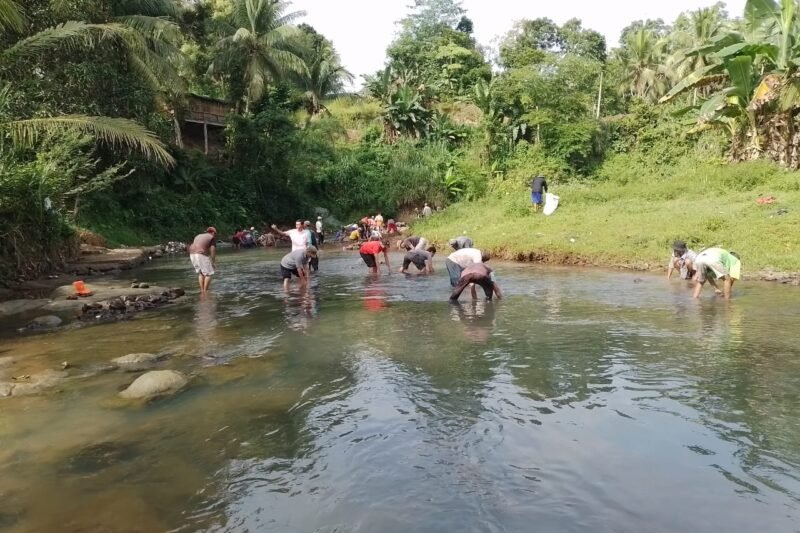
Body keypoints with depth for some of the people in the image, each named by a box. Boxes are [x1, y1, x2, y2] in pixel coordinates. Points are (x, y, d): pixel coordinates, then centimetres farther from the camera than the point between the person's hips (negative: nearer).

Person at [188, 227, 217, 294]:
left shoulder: (198, 236, 27)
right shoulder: (212, 238, 7)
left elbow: (190, 247, 25)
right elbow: (213, 250, -5)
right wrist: (213, 262, -1)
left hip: (192, 254, 7)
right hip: (201, 255, -7)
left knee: (200, 273, 19)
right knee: (209, 273, 2)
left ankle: (202, 290, 13)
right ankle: (205, 291, -2)